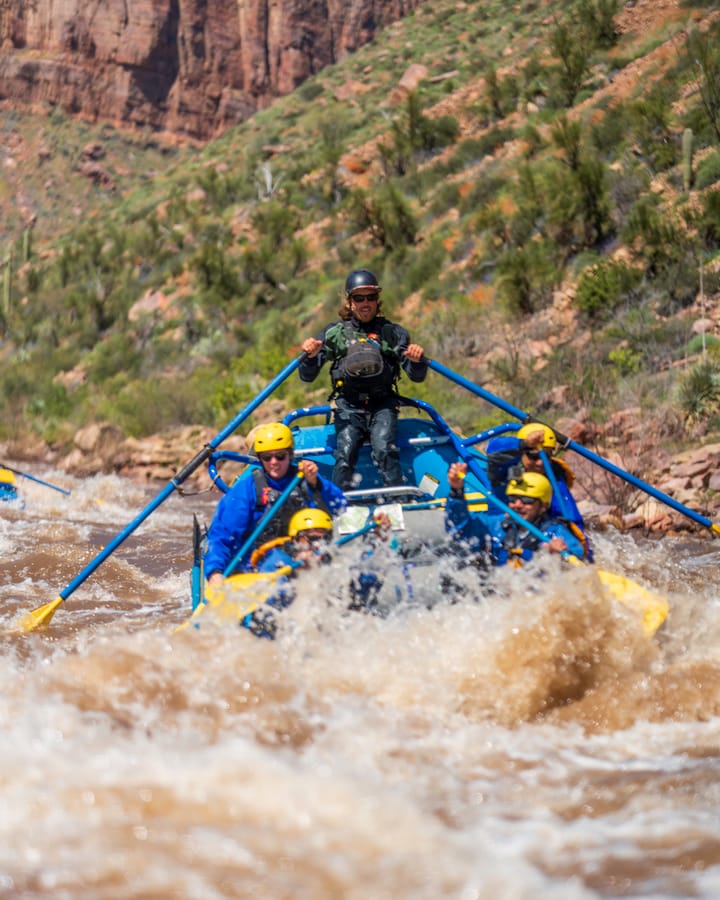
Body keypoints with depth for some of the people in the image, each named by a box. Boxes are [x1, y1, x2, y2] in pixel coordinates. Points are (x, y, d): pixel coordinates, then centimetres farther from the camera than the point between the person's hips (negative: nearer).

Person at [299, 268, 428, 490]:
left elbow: (417, 376, 9)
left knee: (385, 451, -24)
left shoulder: (392, 332, 9)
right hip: (348, 406, 0)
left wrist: (417, 360, -15)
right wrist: (311, 356, -18)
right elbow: (307, 376, 4)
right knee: (345, 454, -22)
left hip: (382, 405, 0)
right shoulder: (335, 333, 8)